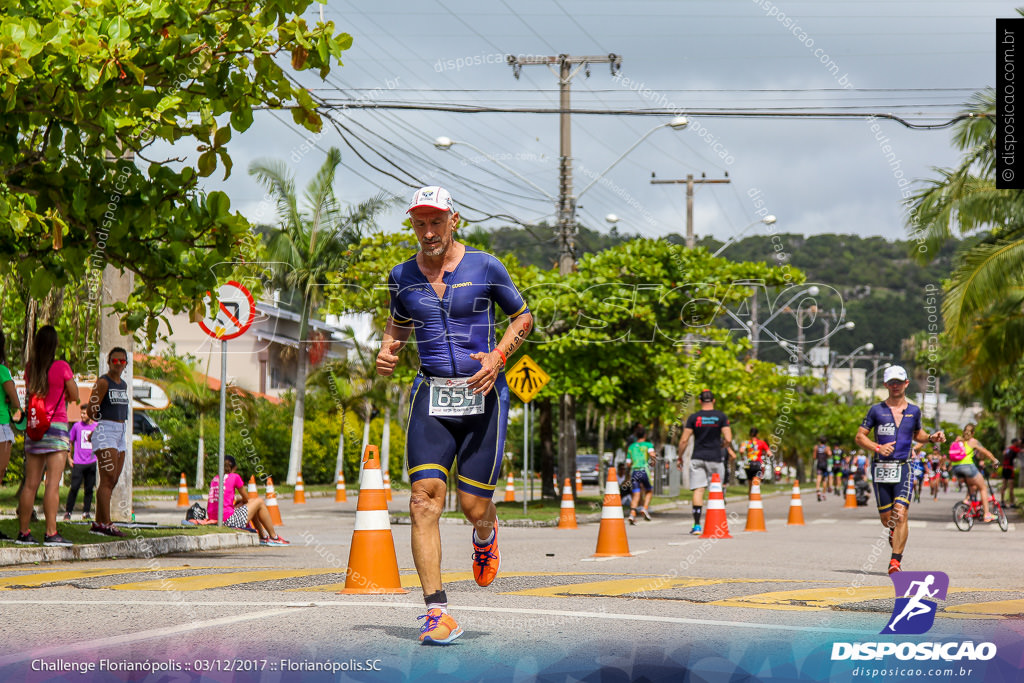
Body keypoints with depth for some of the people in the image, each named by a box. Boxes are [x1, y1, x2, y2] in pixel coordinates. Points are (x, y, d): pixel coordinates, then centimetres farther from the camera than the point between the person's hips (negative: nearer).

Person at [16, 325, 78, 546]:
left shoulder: (30, 368, 6)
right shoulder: (62, 367, -8)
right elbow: (74, 396, 0)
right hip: (56, 427, -5)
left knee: (31, 484, 8)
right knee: (53, 483, -8)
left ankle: (23, 532, 11)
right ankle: (51, 533, -12)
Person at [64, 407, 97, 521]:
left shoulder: (97, 427, 6)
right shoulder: (77, 425, 4)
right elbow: (70, 442, 11)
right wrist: (69, 457, 5)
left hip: (92, 463, 2)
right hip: (78, 463, -2)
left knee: (89, 489, 3)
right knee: (74, 488, -8)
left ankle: (86, 512, 11)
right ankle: (68, 512, -1)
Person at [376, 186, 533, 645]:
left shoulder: (485, 268, -2)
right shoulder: (402, 277, 6)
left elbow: (523, 317, 9)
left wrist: (498, 356, -7)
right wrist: (386, 351, 2)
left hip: (483, 395, -2)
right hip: (431, 396, 2)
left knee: (474, 507, 0)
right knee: (424, 499, -14)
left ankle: (485, 536, 40)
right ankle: (437, 612, -13)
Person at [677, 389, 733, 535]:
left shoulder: (694, 418, 0)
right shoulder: (721, 416, 0)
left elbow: (684, 440, -1)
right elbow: (728, 439, -5)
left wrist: (680, 458, 10)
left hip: (697, 458, 0)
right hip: (715, 458, 0)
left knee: (698, 490, -3)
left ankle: (697, 525, -11)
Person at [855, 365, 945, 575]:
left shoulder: (914, 411, 10)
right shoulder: (876, 410, 4)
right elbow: (860, 437, 5)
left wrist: (931, 438, 6)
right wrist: (877, 447, -12)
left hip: (903, 468, 0)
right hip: (881, 468, 0)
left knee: (900, 515, -16)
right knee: (886, 518, 7)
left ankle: (895, 561, -15)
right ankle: (895, 534, 43)